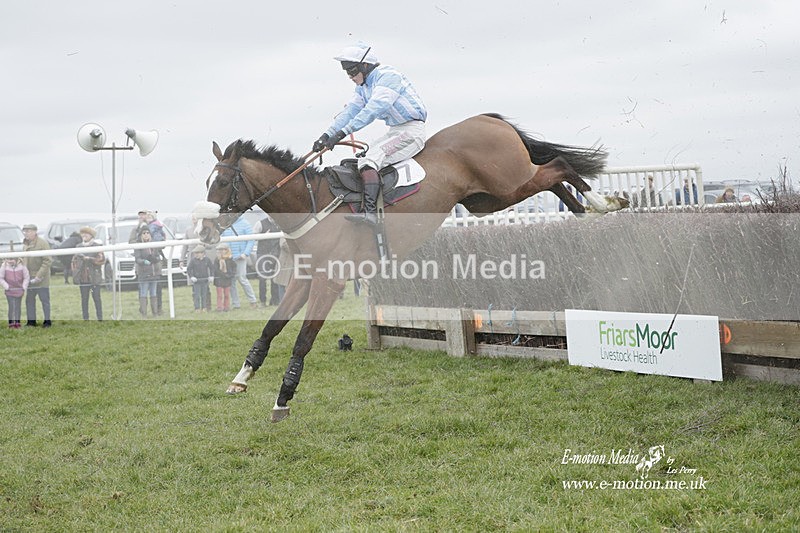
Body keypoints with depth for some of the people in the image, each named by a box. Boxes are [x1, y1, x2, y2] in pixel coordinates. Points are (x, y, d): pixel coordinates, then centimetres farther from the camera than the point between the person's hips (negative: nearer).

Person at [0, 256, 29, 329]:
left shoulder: (22, 265, -7)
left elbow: (27, 277, 2)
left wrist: (24, 287, -4)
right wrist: (6, 287, -8)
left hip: (19, 290, 1)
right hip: (9, 291, -1)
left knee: (18, 306, 7)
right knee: (11, 306, -5)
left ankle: (18, 322, 16)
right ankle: (11, 323, 3)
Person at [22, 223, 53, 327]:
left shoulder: (42, 243, -12)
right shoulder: (25, 244, 10)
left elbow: (48, 261, -15)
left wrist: (39, 276, -18)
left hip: (41, 278, -7)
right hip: (29, 278, 7)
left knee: (44, 299, 1)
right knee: (29, 300, 8)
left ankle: (47, 321, 9)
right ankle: (31, 321, 16)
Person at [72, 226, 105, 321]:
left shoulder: (97, 246, 1)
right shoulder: (79, 247, 12)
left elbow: (102, 260, -7)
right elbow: (74, 261, 13)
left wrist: (89, 259, -16)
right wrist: (75, 275, 5)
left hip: (94, 277, -3)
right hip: (83, 277, 3)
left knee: (96, 297, -3)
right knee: (84, 298, 3)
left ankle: (100, 319, 2)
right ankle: (85, 319, 9)